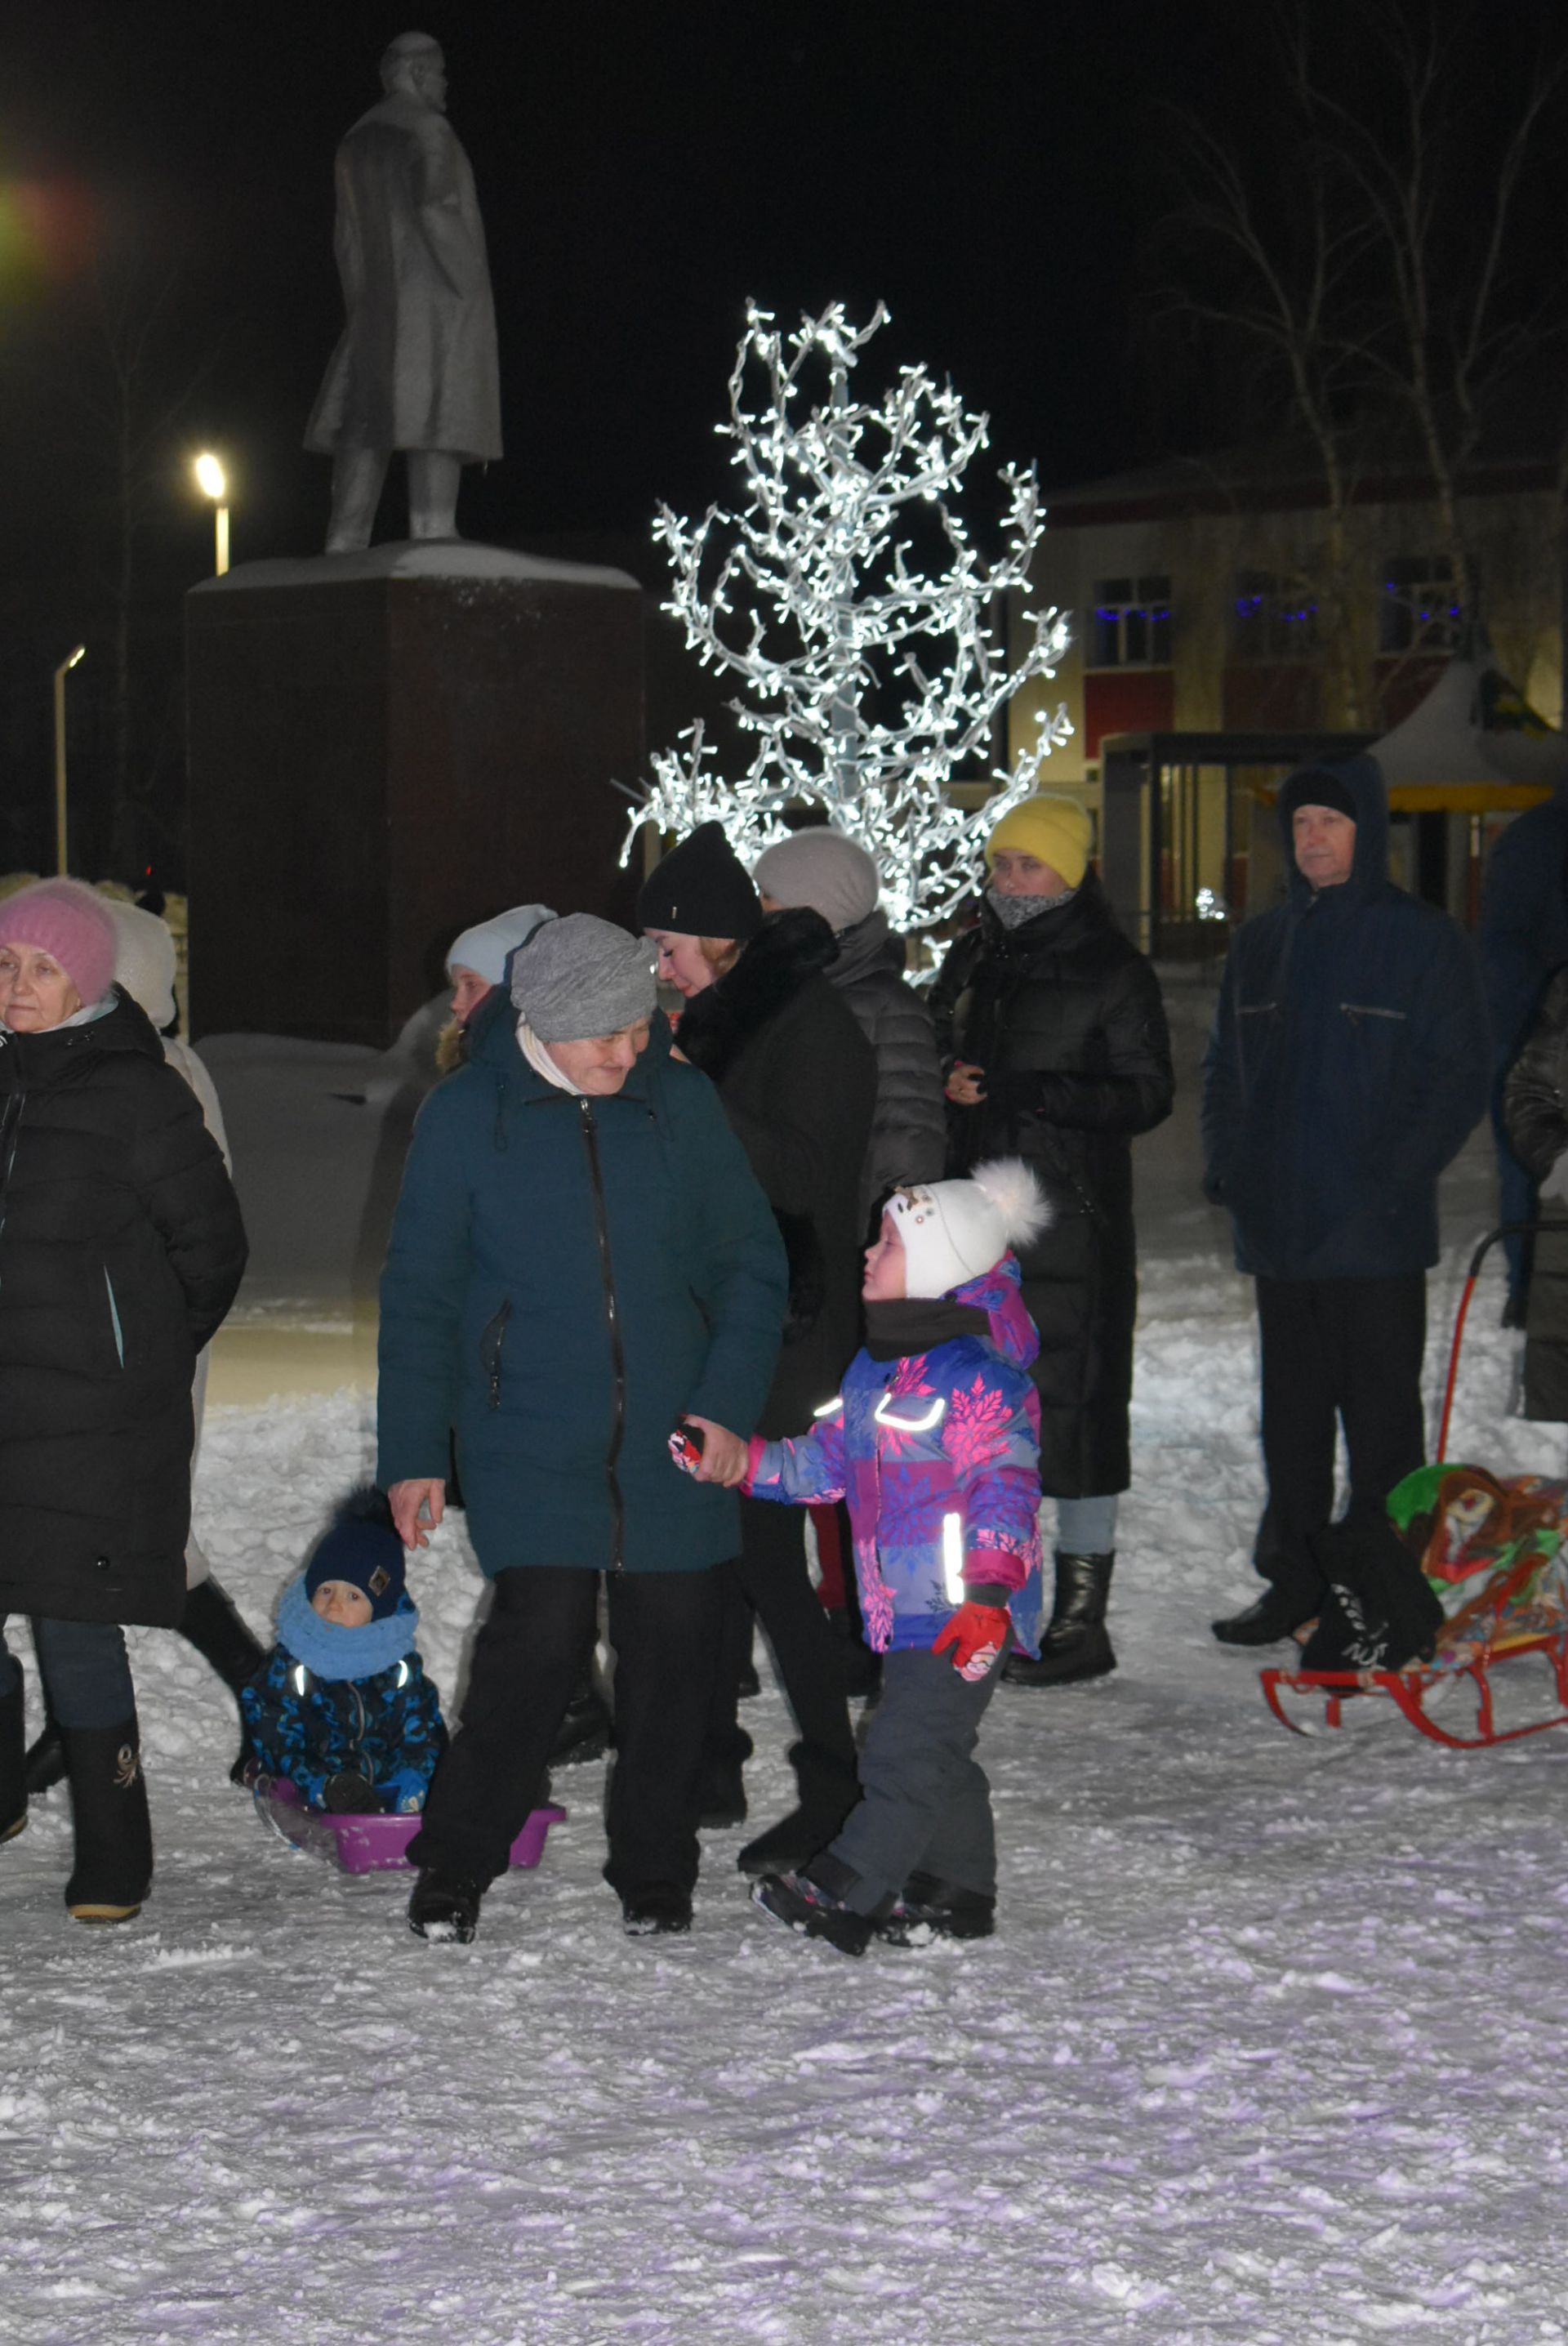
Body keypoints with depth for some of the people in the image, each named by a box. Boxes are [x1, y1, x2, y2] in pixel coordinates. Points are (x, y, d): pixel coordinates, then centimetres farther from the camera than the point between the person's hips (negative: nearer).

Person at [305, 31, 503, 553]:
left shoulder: (358, 140, 18)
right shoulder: (427, 127, -6)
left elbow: (347, 236, 17)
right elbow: (436, 211, -16)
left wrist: (360, 308, 19)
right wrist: (468, 289, -13)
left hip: (378, 302, 7)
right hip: (436, 295, -7)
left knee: (366, 423, 3)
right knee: (440, 419, -13)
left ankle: (345, 544, -4)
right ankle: (432, 540, -23)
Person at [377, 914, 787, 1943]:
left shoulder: (683, 1103, 2)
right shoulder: (465, 1115, -1)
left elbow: (752, 1263, 7)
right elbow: (419, 1293, 4)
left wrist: (729, 1403, -5)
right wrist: (414, 1451, 1)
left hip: (673, 1439, 2)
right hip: (529, 1444, -2)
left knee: (673, 1646, 4)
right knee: (541, 1632, -13)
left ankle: (657, 1871, 21)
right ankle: (456, 1863, 4)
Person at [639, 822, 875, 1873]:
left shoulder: (812, 1023, -14)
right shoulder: (720, 1017, 15)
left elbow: (803, 1177, -22)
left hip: (782, 1332, -9)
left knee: (764, 1555, -9)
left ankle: (838, 1786, -3)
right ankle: (712, 1765, 23)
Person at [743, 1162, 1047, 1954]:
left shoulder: (977, 1378, -17)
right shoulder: (875, 1368, 13)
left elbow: (1005, 1488, -20)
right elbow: (829, 1460, 21)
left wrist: (988, 1590, -27)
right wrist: (741, 1460, 11)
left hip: (965, 1611, -9)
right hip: (907, 1606, 10)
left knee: (905, 1752, -8)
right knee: (936, 1753, 16)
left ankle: (845, 1892, -6)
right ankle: (957, 1893, 26)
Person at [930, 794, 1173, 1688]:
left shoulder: (1113, 972, -5)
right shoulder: (972, 961, 14)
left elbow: (1147, 1094, -10)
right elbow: (937, 1065, 25)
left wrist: (1025, 1092, -19)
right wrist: (949, 1084, 2)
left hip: (1071, 1222, -7)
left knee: (1073, 1404, -5)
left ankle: (1083, 1621, 2)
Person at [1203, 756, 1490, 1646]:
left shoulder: (1424, 941, -4)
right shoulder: (1263, 944, 13)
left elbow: (1460, 1079, -6)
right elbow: (1224, 1066, 20)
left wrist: (1394, 1181, -14)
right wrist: (1226, 1164, 6)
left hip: (1376, 1233, -5)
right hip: (1279, 1228, 6)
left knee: (1381, 1413, -1)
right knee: (1292, 1413, 12)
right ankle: (1295, 1583, 21)